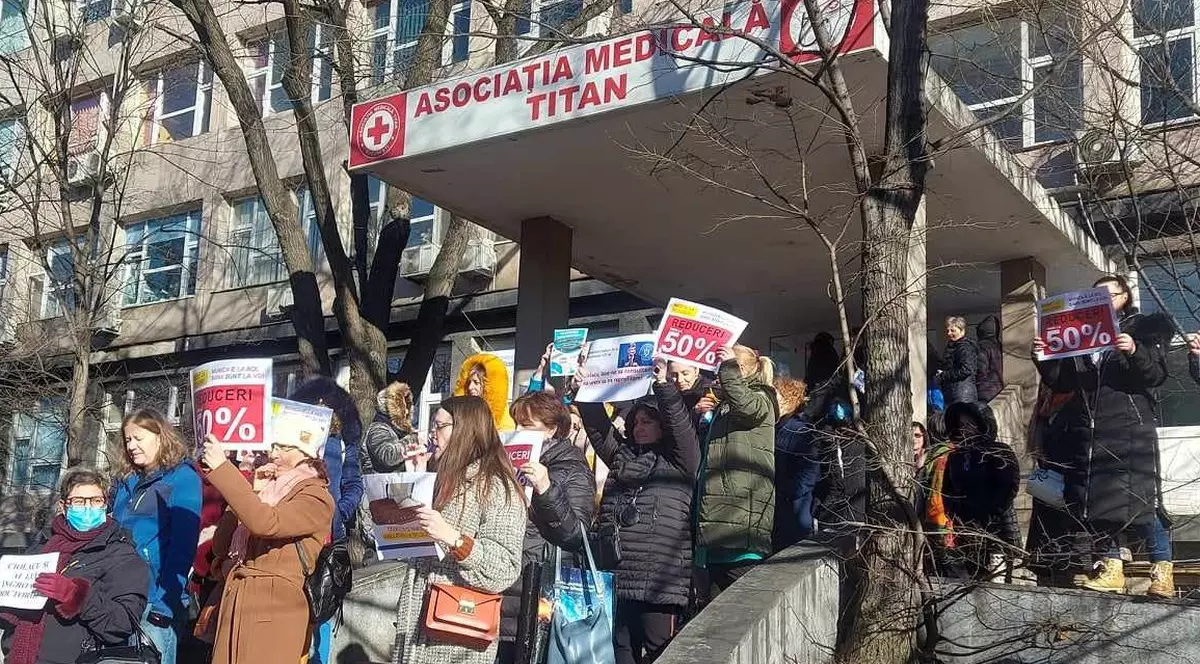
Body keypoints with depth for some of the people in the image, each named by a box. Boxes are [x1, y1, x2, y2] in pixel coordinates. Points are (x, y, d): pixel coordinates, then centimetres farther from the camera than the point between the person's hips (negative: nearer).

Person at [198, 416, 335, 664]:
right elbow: (220, 548, 16)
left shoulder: (316, 497, -2)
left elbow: (266, 522, -22)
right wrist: (252, 489, 8)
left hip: (275, 616, -7)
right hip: (235, 611, 7)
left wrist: (222, 469, -18)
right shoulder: (266, 491, 21)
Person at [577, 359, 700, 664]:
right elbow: (597, 424, 14)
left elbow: (680, 423, -8)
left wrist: (663, 384, -20)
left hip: (659, 578, -5)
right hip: (615, 574, 5)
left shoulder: (680, 460, 7)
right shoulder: (622, 455, 21)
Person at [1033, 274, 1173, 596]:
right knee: (1096, 501, 2)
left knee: (1140, 499, -10)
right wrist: (1044, 359, 0)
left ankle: (1162, 570, -2)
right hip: (1087, 431, 5)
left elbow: (1157, 374, -3)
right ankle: (1111, 569, 9)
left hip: (1129, 428, -5)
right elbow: (1061, 382, 17)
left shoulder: (1142, 328, 8)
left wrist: (1135, 351, -20)